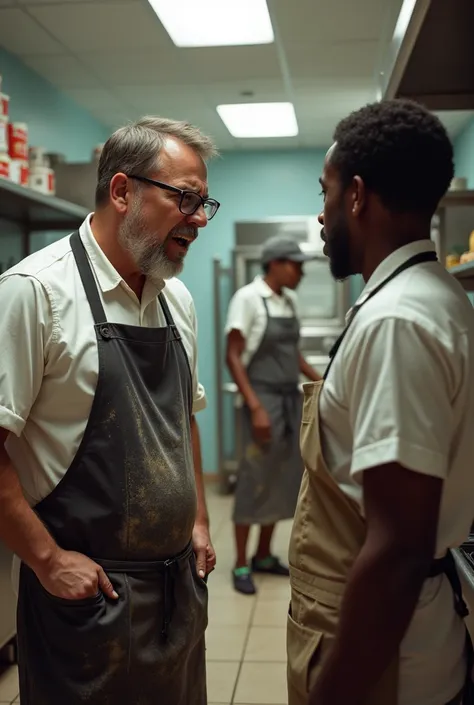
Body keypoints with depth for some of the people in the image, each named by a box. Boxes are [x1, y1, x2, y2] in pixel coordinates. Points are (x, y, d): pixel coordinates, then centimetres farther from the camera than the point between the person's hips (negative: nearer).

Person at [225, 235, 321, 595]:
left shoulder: (290, 300, 9)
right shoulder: (248, 298, -11)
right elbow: (233, 357, -13)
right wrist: (255, 407, -20)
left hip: (292, 398, 7)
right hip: (264, 398, -7)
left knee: (284, 479, 11)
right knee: (255, 480, -2)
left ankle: (264, 556, 25)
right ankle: (241, 565, 12)